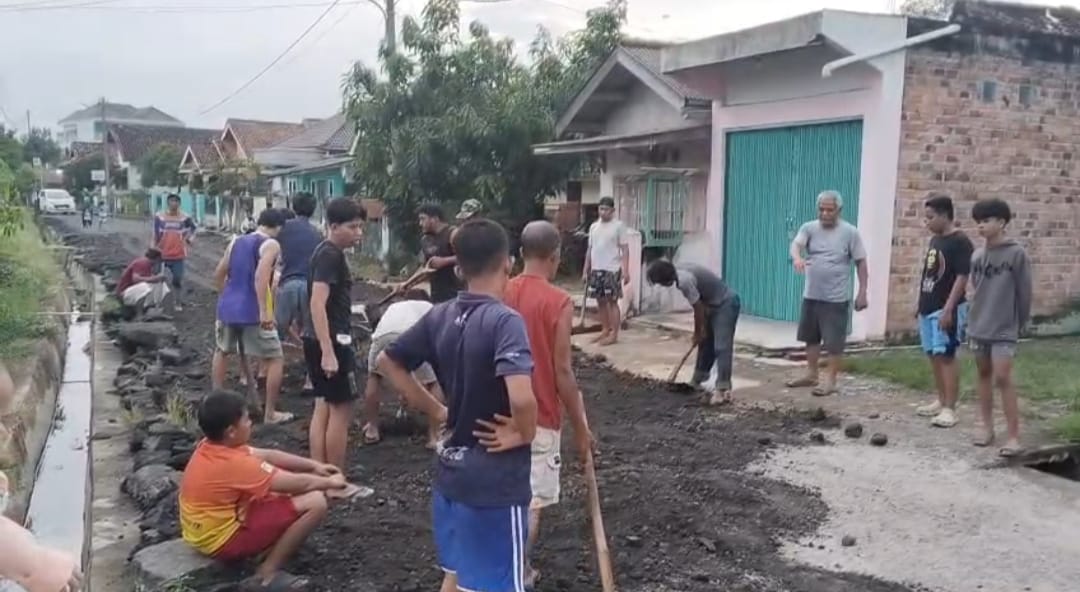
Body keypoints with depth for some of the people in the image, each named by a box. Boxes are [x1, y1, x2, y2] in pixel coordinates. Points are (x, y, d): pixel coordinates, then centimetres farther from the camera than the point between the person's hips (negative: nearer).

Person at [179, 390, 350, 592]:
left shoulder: (212, 446, -2)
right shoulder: (234, 463, -28)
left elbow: (268, 455, 8)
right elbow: (299, 484, -20)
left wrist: (314, 466, 8)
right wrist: (330, 482, -2)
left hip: (209, 531, 10)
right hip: (223, 540, -10)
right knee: (315, 502, -18)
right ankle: (267, 575, -9)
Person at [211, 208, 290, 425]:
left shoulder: (236, 242, 15)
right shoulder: (271, 245, -6)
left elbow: (219, 274, 20)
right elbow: (261, 274, -24)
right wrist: (264, 311, -27)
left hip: (227, 307, 7)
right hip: (252, 312, -7)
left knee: (223, 350, 31)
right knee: (275, 360, 4)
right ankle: (270, 413, 4)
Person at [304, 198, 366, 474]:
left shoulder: (328, 252, 14)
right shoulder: (331, 255, -17)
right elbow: (318, 303, -25)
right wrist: (329, 352, -29)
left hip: (321, 340, 10)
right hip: (331, 341, -10)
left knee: (323, 407, 13)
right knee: (341, 410, -3)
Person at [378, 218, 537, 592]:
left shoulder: (440, 316, 1)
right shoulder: (505, 320, -21)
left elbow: (387, 362, 12)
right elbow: (521, 398, -35)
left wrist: (437, 410, 10)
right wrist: (525, 434, -15)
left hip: (451, 467, 7)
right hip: (495, 478, -7)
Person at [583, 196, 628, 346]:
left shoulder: (619, 225, -4)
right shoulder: (593, 226, 12)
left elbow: (624, 249, -8)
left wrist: (625, 269, -16)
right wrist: (585, 270, 13)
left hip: (612, 270, -6)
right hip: (596, 269, 6)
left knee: (612, 301, -3)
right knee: (600, 301, 11)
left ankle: (613, 334, 2)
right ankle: (605, 330, 22)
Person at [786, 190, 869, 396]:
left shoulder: (850, 232, -6)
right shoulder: (809, 228, 0)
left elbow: (861, 263, -2)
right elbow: (796, 244, -18)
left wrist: (862, 292, -6)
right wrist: (797, 257, -42)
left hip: (836, 298, -4)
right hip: (811, 295, 4)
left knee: (834, 342, -1)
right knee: (811, 337, 16)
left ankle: (830, 381, 7)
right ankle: (811, 375, 29)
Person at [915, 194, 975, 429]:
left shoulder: (960, 242, -13)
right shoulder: (935, 240, 13)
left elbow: (962, 278, -17)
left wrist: (948, 309, -21)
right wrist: (921, 305, 18)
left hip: (946, 309, -9)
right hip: (928, 308, 9)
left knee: (946, 357, -7)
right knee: (934, 356, 13)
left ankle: (950, 409, -3)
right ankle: (941, 401, 24)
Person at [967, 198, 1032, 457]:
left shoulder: (1016, 254, -10)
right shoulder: (977, 256, 6)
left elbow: (1024, 293, -6)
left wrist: (1021, 325, -2)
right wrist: (975, 317, 14)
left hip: (1004, 329, -6)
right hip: (978, 326, 6)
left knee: (1003, 378, -10)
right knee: (984, 375, 12)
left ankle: (1014, 437, -5)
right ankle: (987, 428, 22)